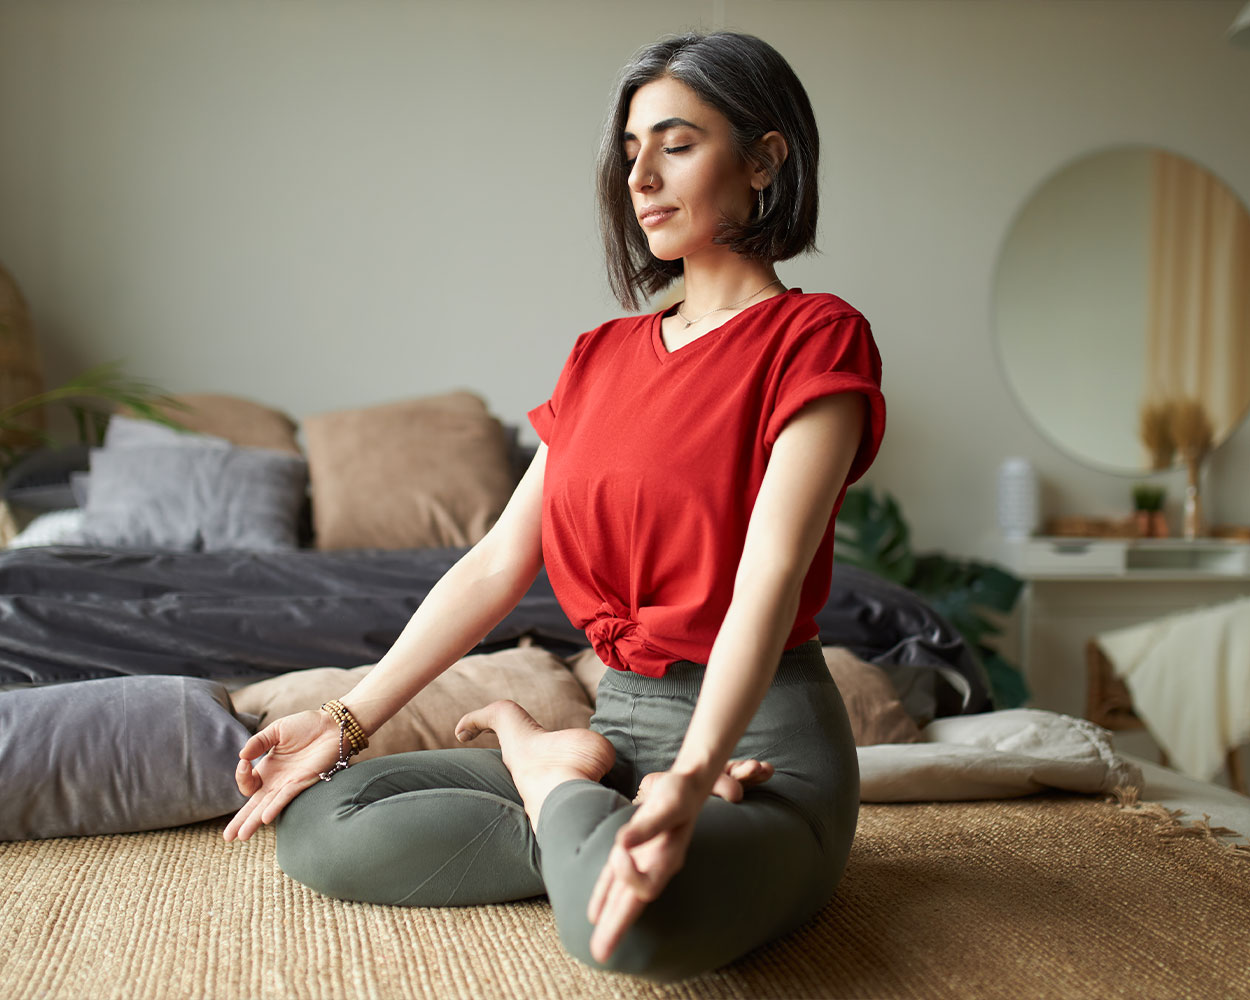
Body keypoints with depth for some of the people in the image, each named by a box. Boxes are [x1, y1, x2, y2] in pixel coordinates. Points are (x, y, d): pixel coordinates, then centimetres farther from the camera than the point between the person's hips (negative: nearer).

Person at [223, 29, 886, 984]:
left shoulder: (815, 337, -6)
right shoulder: (605, 354, 14)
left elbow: (770, 571, -21)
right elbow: (500, 562, 10)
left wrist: (692, 778, -37)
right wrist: (347, 718, 5)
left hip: (757, 737, -5)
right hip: (617, 723, 6)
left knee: (635, 922, -38)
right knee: (315, 825, -8)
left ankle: (538, 761, -8)